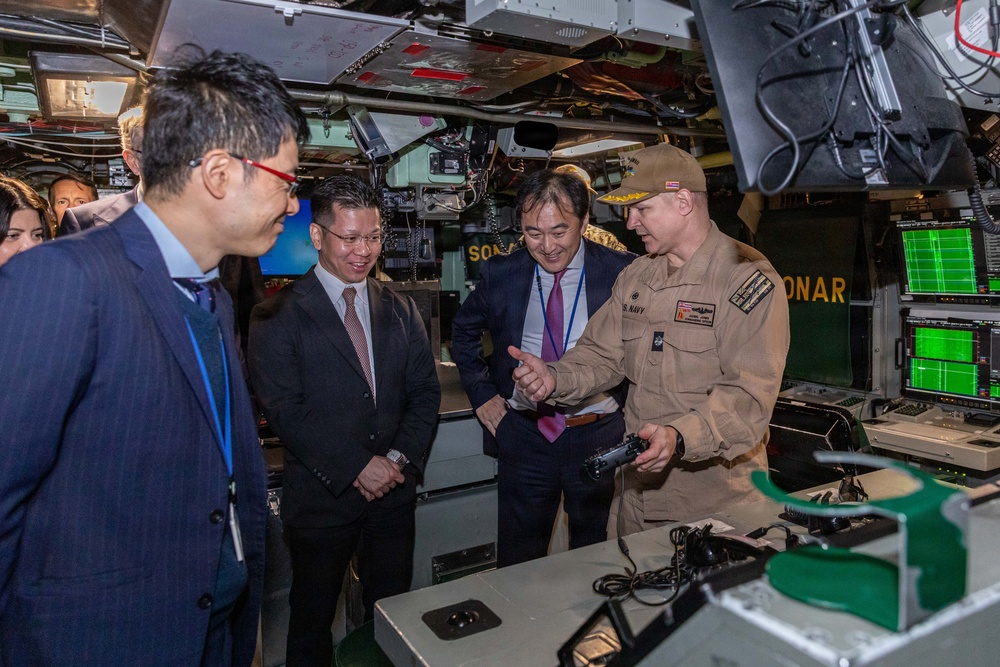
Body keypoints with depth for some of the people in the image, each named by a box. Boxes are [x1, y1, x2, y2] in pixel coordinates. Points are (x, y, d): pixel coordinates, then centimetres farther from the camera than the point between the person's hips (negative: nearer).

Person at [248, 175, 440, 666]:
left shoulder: (401, 311, 7)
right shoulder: (278, 316, -7)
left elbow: (425, 391, 6)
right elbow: (284, 409, -14)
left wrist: (400, 457, -9)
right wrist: (356, 466, -16)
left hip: (394, 491, 4)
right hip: (322, 496, -3)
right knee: (311, 624, 14)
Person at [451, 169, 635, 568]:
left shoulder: (621, 273, -9)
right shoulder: (501, 274, -2)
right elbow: (464, 331, 14)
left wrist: (619, 395, -6)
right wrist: (482, 394, 7)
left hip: (598, 436, -1)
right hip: (522, 435, 2)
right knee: (517, 564, 16)